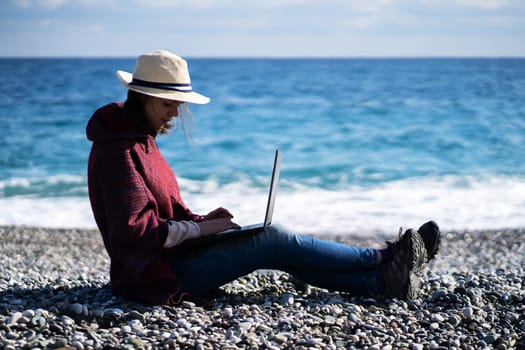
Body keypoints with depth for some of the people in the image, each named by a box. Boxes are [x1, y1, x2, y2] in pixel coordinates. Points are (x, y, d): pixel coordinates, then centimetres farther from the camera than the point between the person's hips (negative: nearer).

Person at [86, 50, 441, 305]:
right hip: (163, 274, -10)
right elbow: (132, 232, -28)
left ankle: (383, 281, 0)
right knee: (277, 238, -12)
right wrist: (200, 228, -20)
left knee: (281, 250, 2)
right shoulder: (119, 152, -19)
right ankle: (383, 259, 0)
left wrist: (202, 220, 3)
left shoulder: (138, 139, 13)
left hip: (176, 255, 10)